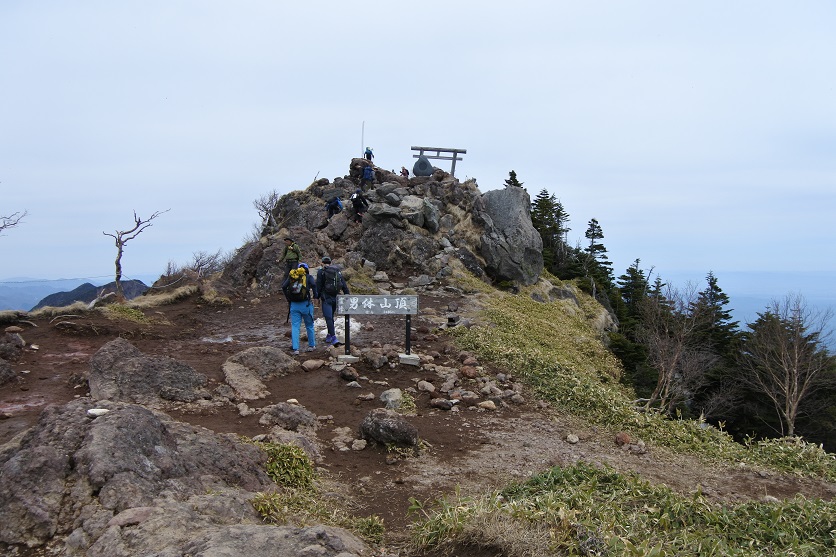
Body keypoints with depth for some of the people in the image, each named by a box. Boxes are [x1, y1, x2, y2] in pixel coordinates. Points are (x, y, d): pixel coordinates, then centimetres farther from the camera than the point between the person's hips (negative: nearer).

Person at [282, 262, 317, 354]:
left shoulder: (291, 276, 11)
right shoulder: (308, 276, 3)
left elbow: (283, 286, -1)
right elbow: (313, 285, -16)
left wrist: (288, 299, 6)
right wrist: (315, 296, -4)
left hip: (294, 305, 2)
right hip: (306, 304, -2)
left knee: (295, 326, 5)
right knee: (309, 325, 14)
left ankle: (295, 349, -3)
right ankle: (312, 345, 25)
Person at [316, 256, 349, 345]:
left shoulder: (321, 272, -1)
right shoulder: (338, 271, 12)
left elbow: (318, 286, -5)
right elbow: (344, 285, 8)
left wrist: (318, 297, 1)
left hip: (326, 298, -5)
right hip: (336, 297, 6)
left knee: (328, 318, -9)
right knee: (330, 317, 20)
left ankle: (334, 338, -20)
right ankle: (329, 336, 29)